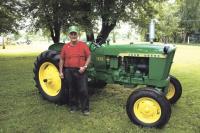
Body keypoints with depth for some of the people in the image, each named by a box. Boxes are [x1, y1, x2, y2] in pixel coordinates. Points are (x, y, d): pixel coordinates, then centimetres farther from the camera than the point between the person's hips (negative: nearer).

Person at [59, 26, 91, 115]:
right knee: (72, 90, 13)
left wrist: (85, 66, -13)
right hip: (69, 72, 2)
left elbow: (89, 57, 1)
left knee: (83, 90, -1)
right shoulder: (65, 47, 5)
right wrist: (61, 71, 5)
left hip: (81, 71, -2)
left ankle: (85, 109, 11)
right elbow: (62, 60, 9)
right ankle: (73, 106, 29)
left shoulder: (83, 45, -1)